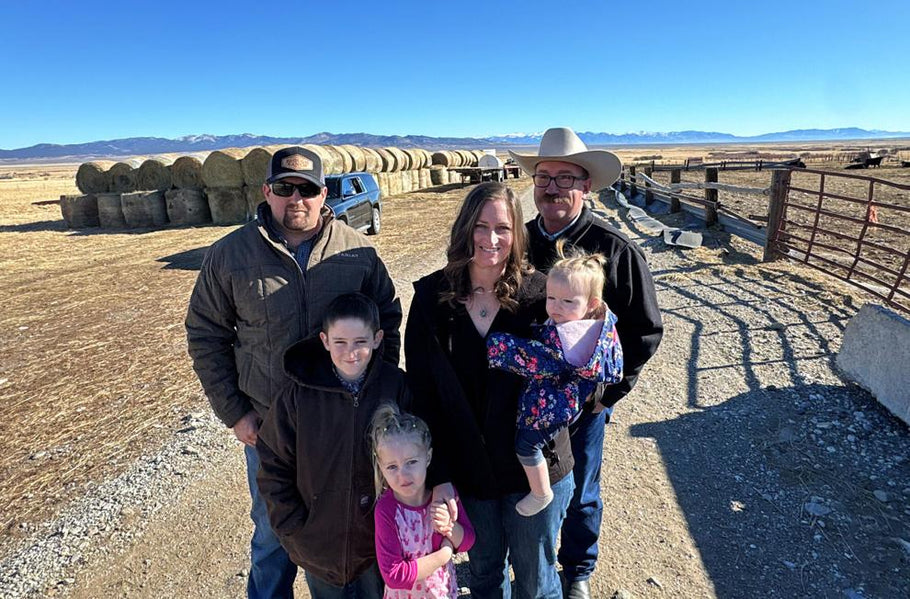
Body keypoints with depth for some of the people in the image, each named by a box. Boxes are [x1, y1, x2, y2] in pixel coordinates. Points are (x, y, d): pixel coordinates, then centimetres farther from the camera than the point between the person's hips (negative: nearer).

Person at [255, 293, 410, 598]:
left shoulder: (396, 387, -16)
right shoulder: (299, 395, -17)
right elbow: (273, 466, -7)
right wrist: (293, 528, -8)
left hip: (379, 542, 0)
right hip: (318, 540, 0)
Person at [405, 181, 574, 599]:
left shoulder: (539, 294, -13)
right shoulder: (432, 296, -9)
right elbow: (421, 392, -7)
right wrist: (438, 475, -9)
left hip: (534, 468, -1)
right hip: (465, 470, 2)